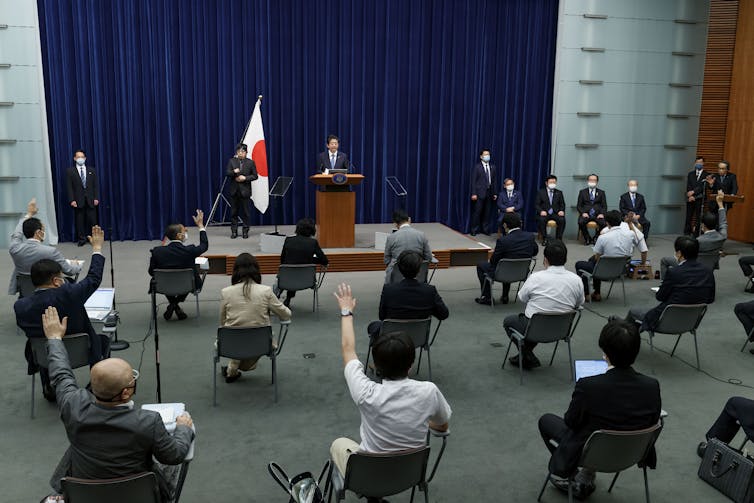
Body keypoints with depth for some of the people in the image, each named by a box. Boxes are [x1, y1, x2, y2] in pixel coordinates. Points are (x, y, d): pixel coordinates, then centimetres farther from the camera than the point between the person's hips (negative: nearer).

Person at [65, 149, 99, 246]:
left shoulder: (92, 170, 11)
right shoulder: (70, 171, 5)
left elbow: (95, 185, 8)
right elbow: (69, 187, 0)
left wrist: (96, 198, -2)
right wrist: (72, 200, -9)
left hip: (90, 200, 1)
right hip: (78, 200, -1)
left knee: (92, 220, -1)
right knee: (79, 220, 2)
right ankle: (81, 239, 10)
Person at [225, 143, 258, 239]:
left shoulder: (250, 162, 3)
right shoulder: (231, 161, 6)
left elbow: (255, 176, 2)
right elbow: (227, 173, -1)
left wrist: (245, 178, -13)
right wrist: (234, 172, -21)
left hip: (245, 190, -2)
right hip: (234, 190, 2)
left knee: (245, 212, 2)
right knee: (234, 212, 5)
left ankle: (245, 231, 10)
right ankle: (234, 231, 12)